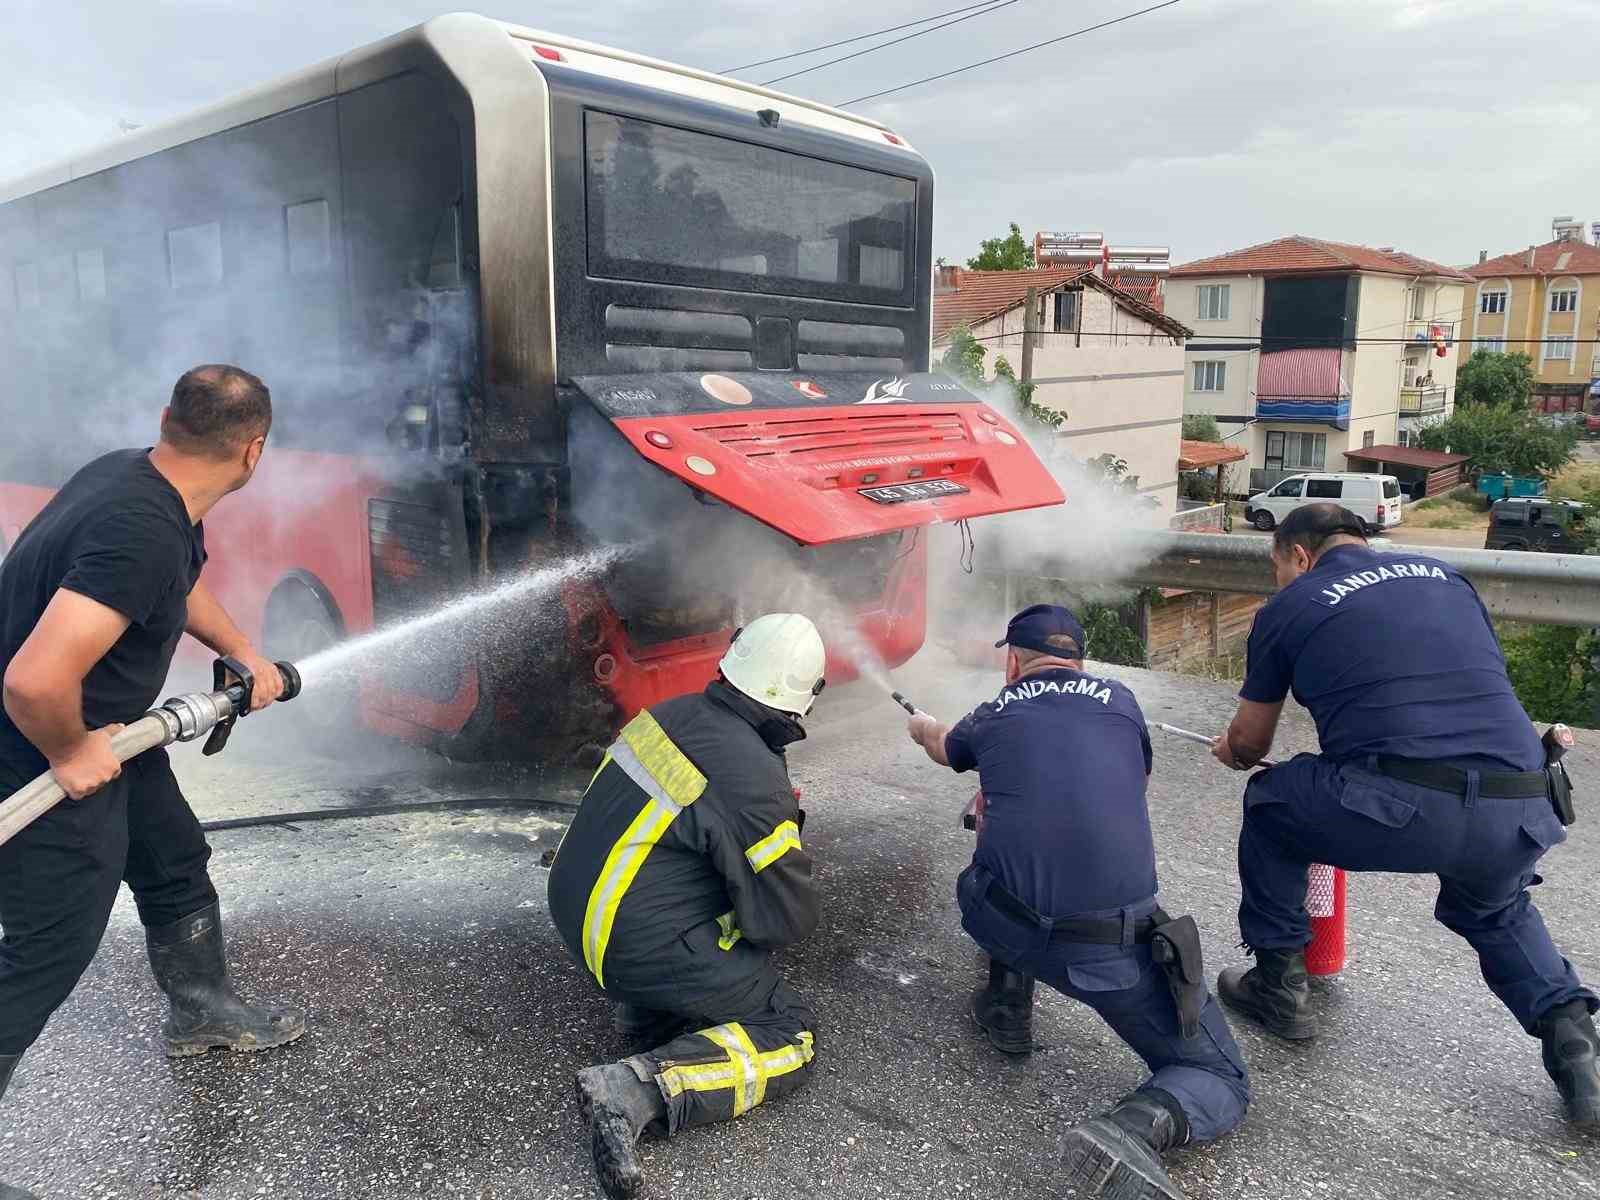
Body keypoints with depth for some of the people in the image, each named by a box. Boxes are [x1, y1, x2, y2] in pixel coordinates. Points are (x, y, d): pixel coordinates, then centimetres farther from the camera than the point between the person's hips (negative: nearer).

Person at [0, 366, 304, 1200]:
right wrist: (69, 755, -21)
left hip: (103, 735, 10)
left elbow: (183, 583, 19)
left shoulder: (136, 476, -3)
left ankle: (202, 1012, 47)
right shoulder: (142, 533, -34)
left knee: (176, 864, 24)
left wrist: (244, 654, 21)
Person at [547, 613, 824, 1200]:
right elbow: (791, 919, -15)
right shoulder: (755, 782, -24)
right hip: (639, 948, -8)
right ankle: (638, 1090, -15)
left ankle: (646, 1010, 17)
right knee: (791, 1036, 4)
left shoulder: (673, 713, -2)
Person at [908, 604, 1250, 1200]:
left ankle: (1007, 999, 29)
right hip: (1114, 947, -2)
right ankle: (1135, 1127, -17)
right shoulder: (1119, 700, 12)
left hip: (1004, 926, 3)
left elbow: (943, 747, 39)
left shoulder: (993, 716, 14)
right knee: (1220, 1080, 13)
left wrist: (923, 728, 63)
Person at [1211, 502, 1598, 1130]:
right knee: (1495, 910, 38)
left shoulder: (1289, 606, 10)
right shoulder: (1442, 574, 22)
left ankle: (1278, 984, 27)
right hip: (1523, 809, 6)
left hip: (1405, 808, -5)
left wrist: (1232, 752, 44)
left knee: (1268, 802, 23)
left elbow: (1248, 743, 19)